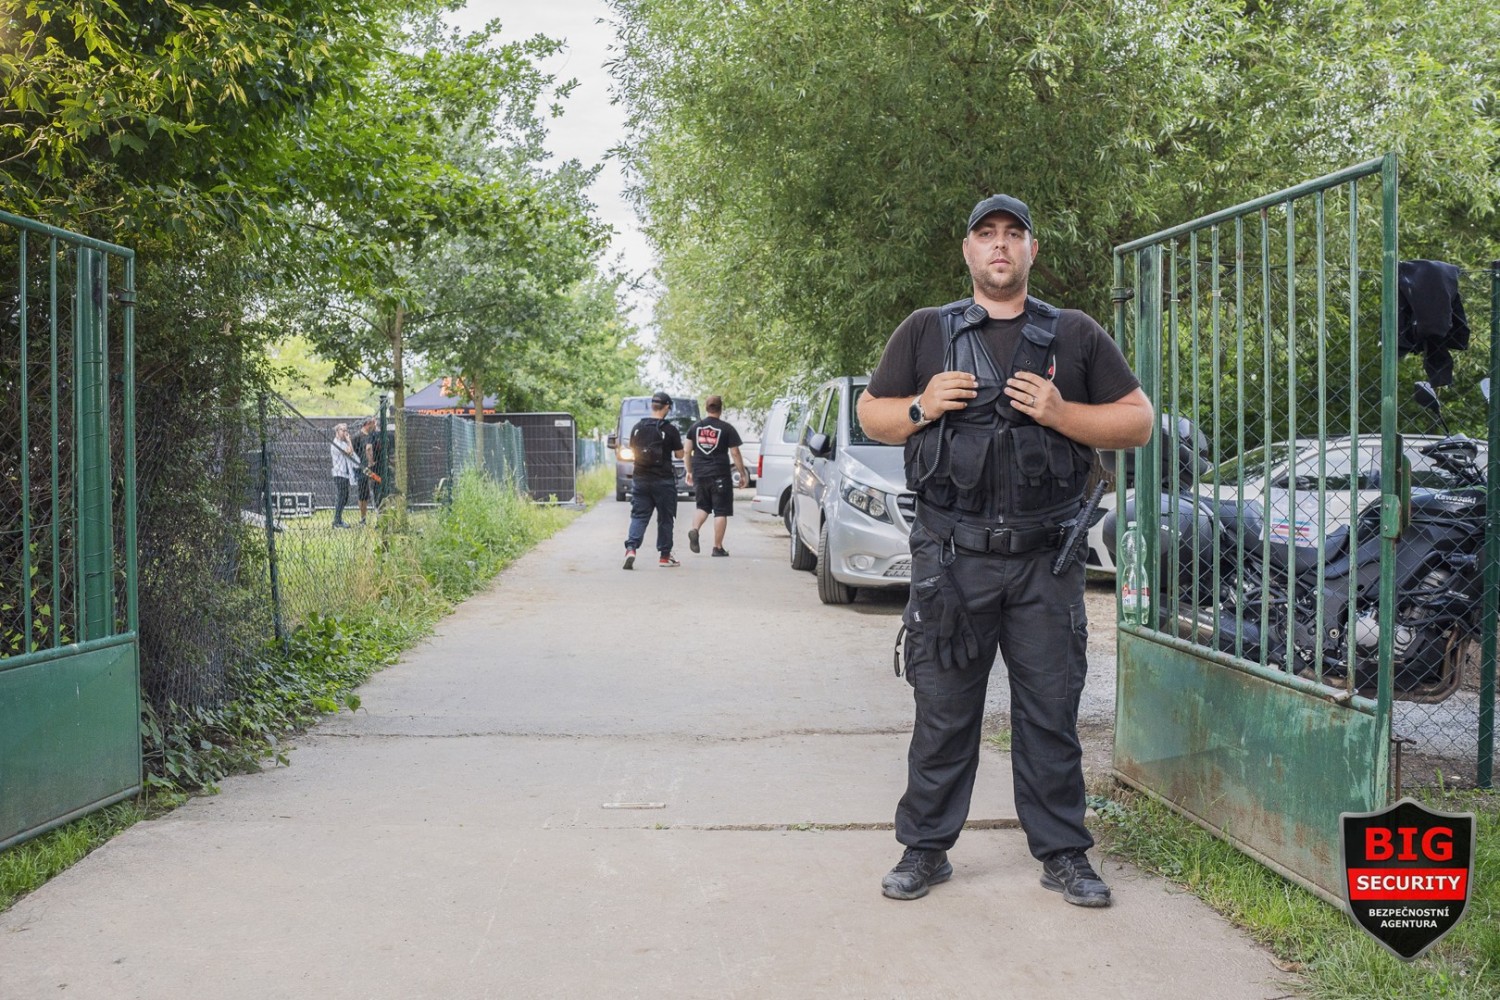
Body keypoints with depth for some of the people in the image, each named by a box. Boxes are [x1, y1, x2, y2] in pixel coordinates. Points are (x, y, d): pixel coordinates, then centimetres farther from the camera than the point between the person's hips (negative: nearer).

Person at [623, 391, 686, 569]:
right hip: (663, 480, -3)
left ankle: (631, 548, -17)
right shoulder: (670, 429, -10)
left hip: (640, 479, 3)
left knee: (638, 516, 5)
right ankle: (665, 556, 14)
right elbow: (680, 454, -3)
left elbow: (632, 451, 13)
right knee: (665, 518, 9)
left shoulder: (637, 427, 4)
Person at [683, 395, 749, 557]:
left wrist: (689, 471, 18)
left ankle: (694, 529, -9)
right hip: (720, 475, -4)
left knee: (703, 506, 19)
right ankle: (718, 547, 2)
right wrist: (743, 474, 5)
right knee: (721, 511, 3)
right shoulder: (727, 429, -4)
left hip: (699, 474, 4)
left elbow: (687, 452, 7)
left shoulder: (695, 427, 6)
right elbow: (735, 454, -3)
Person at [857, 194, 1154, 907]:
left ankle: (1062, 853, 16)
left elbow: (1138, 421, 9)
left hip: (1046, 560, 0)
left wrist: (1060, 413, -7)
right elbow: (872, 414, 16)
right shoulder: (924, 332, 13)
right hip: (951, 555, 0)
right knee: (943, 709, 4)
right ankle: (924, 848, 16)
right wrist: (922, 407, -5)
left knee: (1051, 709, 5)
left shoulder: (1075, 335, 12)